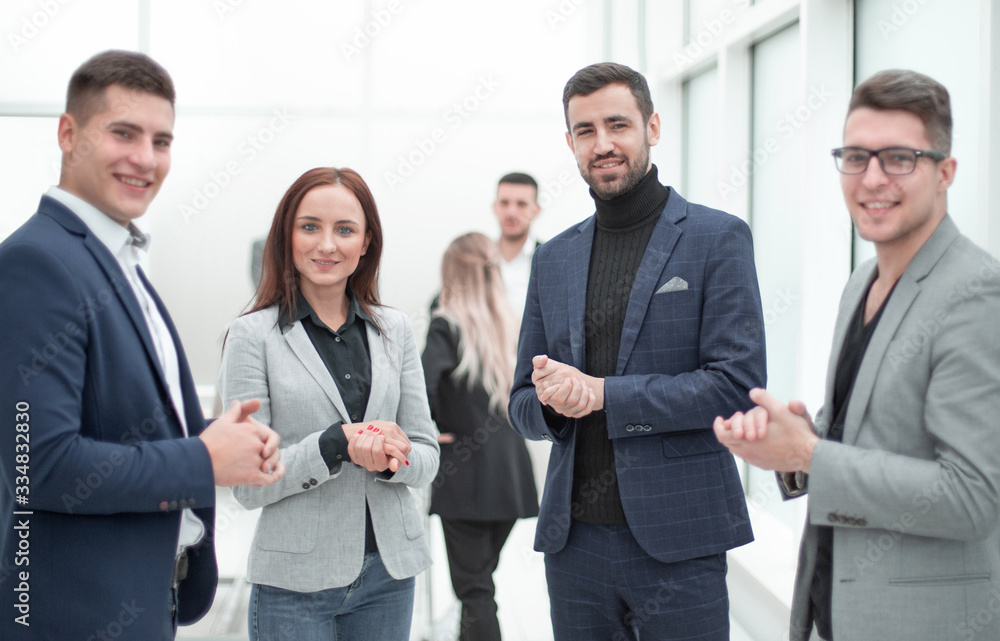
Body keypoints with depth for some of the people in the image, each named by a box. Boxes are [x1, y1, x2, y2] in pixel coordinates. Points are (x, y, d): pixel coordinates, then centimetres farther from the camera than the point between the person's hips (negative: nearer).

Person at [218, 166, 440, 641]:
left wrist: (391, 457, -14)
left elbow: (427, 456, 8)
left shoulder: (394, 329, 7)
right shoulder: (253, 335, -5)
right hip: (295, 583, -3)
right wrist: (337, 443, -21)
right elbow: (247, 486, -8)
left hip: (389, 573, 4)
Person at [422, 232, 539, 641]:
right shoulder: (509, 324, 6)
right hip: (510, 474, 6)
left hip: (465, 477, -6)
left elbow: (423, 382, -26)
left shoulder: (448, 325, -11)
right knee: (482, 578, 21)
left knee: (474, 589, 0)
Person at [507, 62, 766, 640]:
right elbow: (523, 406, 15)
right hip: (574, 543, 4)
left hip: (678, 545, -4)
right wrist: (551, 401, -9)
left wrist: (603, 394, -15)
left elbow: (738, 384, -12)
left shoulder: (717, 239, -3)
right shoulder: (554, 258, 12)